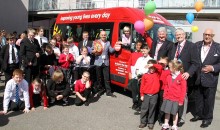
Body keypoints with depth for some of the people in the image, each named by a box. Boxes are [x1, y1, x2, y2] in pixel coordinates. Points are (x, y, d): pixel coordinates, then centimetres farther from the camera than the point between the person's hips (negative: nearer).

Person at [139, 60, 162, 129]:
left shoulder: (157, 74, 1)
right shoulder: (145, 75, 0)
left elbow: (160, 67, -16)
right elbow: (142, 86, 3)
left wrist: (153, 65, -22)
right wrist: (142, 95, 2)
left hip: (154, 95, 0)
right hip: (146, 95, 0)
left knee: (152, 109, 9)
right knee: (144, 109, 6)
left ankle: (150, 122, 21)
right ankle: (143, 122, 20)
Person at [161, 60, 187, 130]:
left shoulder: (182, 78, -11)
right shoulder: (169, 77, 2)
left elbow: (183, 90, -9)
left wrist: (181, 100, -7)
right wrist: (165, 96, 8)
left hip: (176, 99, -4)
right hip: (168, 98, 4)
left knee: (175, 112, 10)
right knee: (167, 112, 11)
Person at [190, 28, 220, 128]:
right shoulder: (197, 45, 2)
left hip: (210, 79, -3)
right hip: (197, 78, 3)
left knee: (208, 100, 9)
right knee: (198, 98, 17)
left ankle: (208, 118, 25)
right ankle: (198, 114, 34)